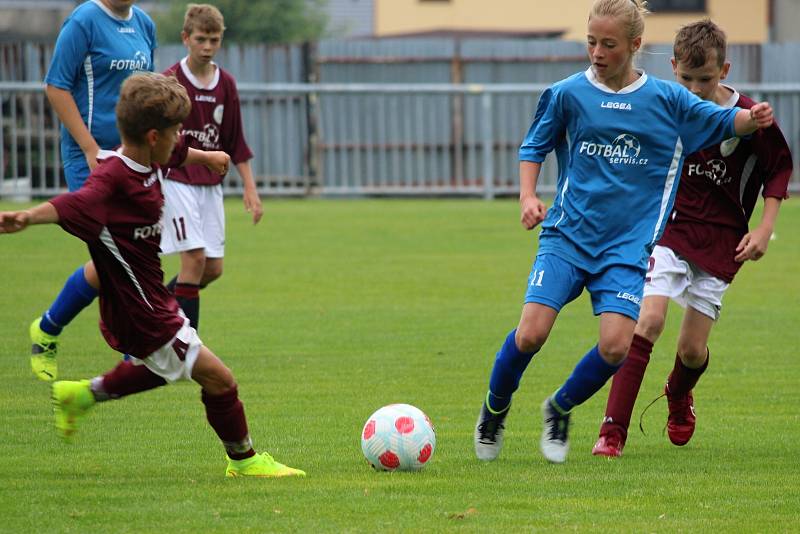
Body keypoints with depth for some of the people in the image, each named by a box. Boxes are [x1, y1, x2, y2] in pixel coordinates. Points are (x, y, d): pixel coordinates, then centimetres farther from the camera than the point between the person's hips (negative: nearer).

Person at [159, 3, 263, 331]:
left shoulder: (226, 84, 6)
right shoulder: (170, 81, -8)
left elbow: (235, 143, 12)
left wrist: (250, 188, 7)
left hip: (210, 184, 6)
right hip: (176, 179, -6)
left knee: (212, 268, 3)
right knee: (195, 257, -15)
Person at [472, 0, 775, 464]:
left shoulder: (667, 99, 1)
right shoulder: (568, 94, 0)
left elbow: (721, 122, 7)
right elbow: (535, 146, 13)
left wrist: (750, 119, -16)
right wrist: (528, 197, -2)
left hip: (627, 246, 0)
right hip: (567, 235, 0)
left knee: (617, 345, -16)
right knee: (531, 333, -15)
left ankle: (560, 409, 13)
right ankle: (494, 411, 13)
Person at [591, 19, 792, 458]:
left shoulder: (747, 118, -11)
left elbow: (779, 169, 4)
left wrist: (764, 228, -3)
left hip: (719, 241, 0)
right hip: (667, 227, 0)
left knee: (692, 348, 4)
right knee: (649, 319, -22)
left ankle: (679, 395, 42)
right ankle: (613, 430, -21)